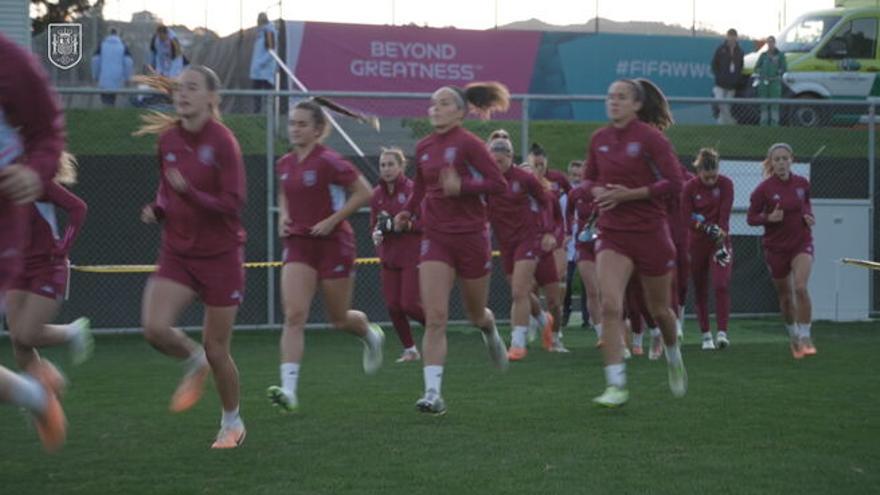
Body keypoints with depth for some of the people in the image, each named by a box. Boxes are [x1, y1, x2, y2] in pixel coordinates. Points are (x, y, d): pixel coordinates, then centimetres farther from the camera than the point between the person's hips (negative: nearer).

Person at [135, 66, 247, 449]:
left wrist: (189, 192, -31)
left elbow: (232, 205, -17)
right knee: (154, 328, -19)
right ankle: (194, 363, 15)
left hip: (220, 255, -4)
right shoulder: (167, 139, 3)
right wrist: (157, 210, -4)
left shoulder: (222, 142, -14)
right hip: (177, 254, 4)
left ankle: (232, 423, 27)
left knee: (216, 349, 2)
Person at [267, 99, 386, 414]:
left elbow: (364, 192, -12)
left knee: (339, 319, 9)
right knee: (294, 316, -13)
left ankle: (371, 335, 46)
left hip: (333, 244, -5)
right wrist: (284, 216, 6)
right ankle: (289, 391, -20)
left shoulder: (328, 161, -14)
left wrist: (333, 220, -16)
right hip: (298, 244, 5)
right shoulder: (284, 164, 6)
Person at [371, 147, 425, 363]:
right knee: (393, 305, 1)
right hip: (389, 257, 5)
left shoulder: (413, 190, -11)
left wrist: (398, 224, -21)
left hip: (412, 256, -5)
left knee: (409, 304, -10)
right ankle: (409, 349, 16)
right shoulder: (377, 194, 7)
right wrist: (377, 233, -7)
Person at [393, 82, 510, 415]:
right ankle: (433, 393, -14)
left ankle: (491, 332, 52)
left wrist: (463, 185, -25)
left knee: (476, 314, 14)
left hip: (471, 236, -3)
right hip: (435, 238, 3)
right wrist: (407, 212, 6)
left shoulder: (468, 144, -10)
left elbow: (499, 183, -12)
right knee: (434, 318, -11)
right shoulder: (423, 148, 6)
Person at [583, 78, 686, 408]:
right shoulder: (599, 139, 5)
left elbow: (675, 182, -14)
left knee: (658, 309, 12)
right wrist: (597, 191, -5)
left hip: (650, 232, -3)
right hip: (612, 234, 3)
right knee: (610, 306, -16)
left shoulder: (650, 137, -10)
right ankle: (616, 386, -15)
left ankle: (674, 358, 44)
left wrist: (630, 194, -19)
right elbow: (589, 179, 19)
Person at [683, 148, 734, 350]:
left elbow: (724, 215, -11)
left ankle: (722, 332, -16)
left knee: (721, 285, -15)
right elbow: (686, 218, -8)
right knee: (700, 290, 4)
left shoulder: (726, 184, -7)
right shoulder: (689, 187, -8)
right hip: (697, 242, 1)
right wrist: (707, 227, -23)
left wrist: (721, 241, -18)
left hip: (720, 240, -1)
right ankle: (706, 335, 12)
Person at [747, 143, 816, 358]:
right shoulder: (764, 189, -9)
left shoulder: (802, 183, 0)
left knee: (800, 288, -21)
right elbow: (751, 218, -4)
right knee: (785, 296, 10)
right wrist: (768, 218, -22)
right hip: (776, 247, 0)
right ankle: (793, 337, 32)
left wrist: (809, 216, -2)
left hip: (801, 243, 0)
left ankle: (805, 337, -13)